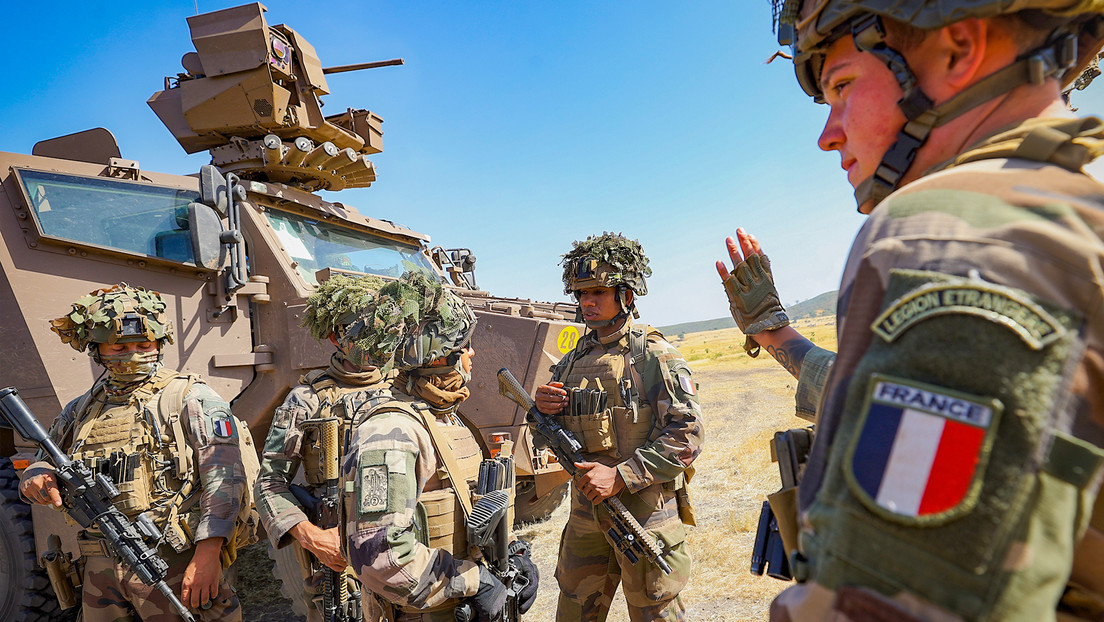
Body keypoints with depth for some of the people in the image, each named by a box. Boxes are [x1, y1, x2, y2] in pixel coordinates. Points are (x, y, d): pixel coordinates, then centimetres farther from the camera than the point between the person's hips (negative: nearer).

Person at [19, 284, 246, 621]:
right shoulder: (80, 411, 13)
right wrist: (34, 479, 0)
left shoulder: (191, 397, -6)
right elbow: (46, 465, 25)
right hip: (101, 570, 5)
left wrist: (207, 553, -22)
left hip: (175, 563, -5)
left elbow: (224, 477, -13)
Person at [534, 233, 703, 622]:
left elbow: (689, 435, -16)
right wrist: (542, 410, -9)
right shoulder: (572, 363, 7)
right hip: (585, 519, 5)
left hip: (646, 516, -5)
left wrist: (621, 476, -21)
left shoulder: (656, 357, -9)